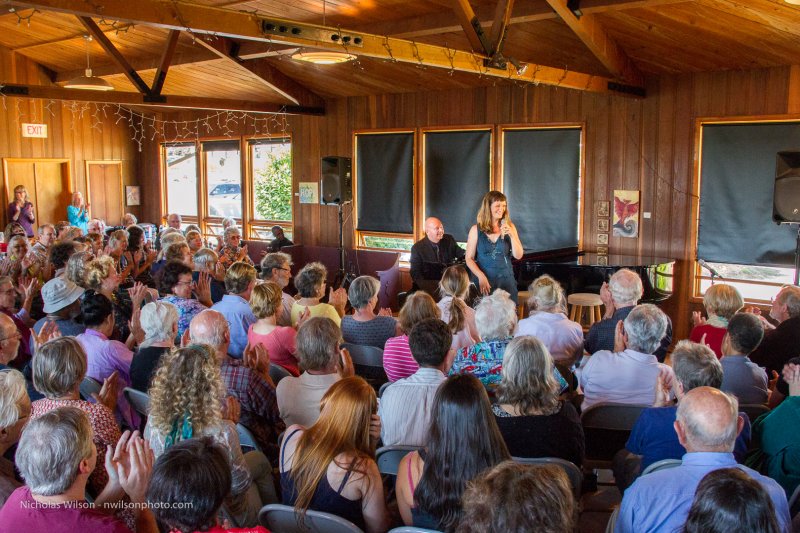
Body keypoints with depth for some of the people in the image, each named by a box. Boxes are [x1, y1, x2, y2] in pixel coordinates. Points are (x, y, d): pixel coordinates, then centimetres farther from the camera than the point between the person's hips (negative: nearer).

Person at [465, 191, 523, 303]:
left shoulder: (509, 227, 5)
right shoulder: (476, 230, -1)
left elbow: (518, 256, 0)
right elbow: (469, 258, -1)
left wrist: (512, 235, -13)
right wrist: (481, 276, -15)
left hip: (506, 281, 2)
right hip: (483, 281, -2)